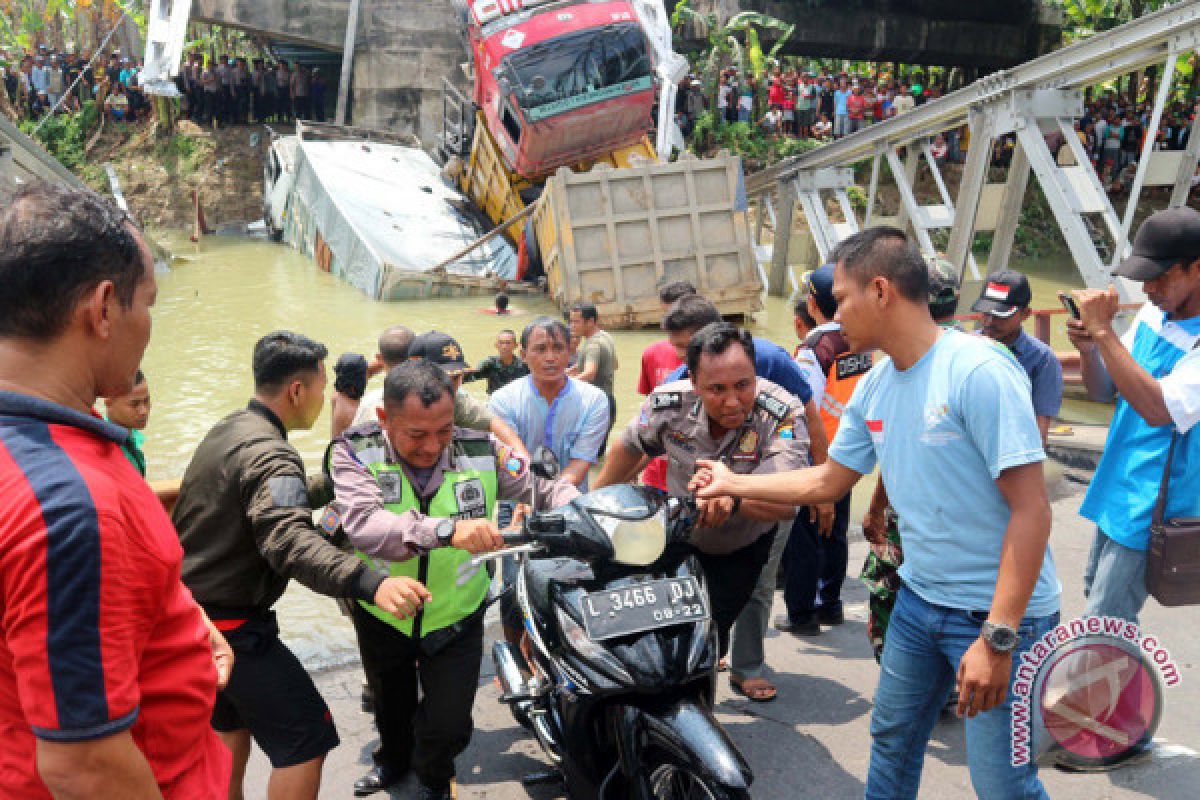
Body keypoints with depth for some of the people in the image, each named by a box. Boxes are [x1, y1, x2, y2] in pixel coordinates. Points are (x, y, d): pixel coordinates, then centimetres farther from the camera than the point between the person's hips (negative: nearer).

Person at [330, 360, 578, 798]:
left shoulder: (481, 451, -18)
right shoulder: (357, 451, -24)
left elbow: (548, 489, -8)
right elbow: (362, 524, -41)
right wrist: (448, 529, -56)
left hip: (456, 617, 0)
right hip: (383, 615, 1)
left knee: (448, 725, 3)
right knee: (391, 707, 27)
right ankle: (393, 759, 63)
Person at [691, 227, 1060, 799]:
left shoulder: (979, 372, -20)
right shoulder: (874, 388, 3)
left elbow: (1031, 509, -22)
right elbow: (827, 481, 16)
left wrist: (998, 638, -23)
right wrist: (733, 484, 18)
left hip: (999, 613, -7)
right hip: (920, 597, 7)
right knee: (892, 740, 18)